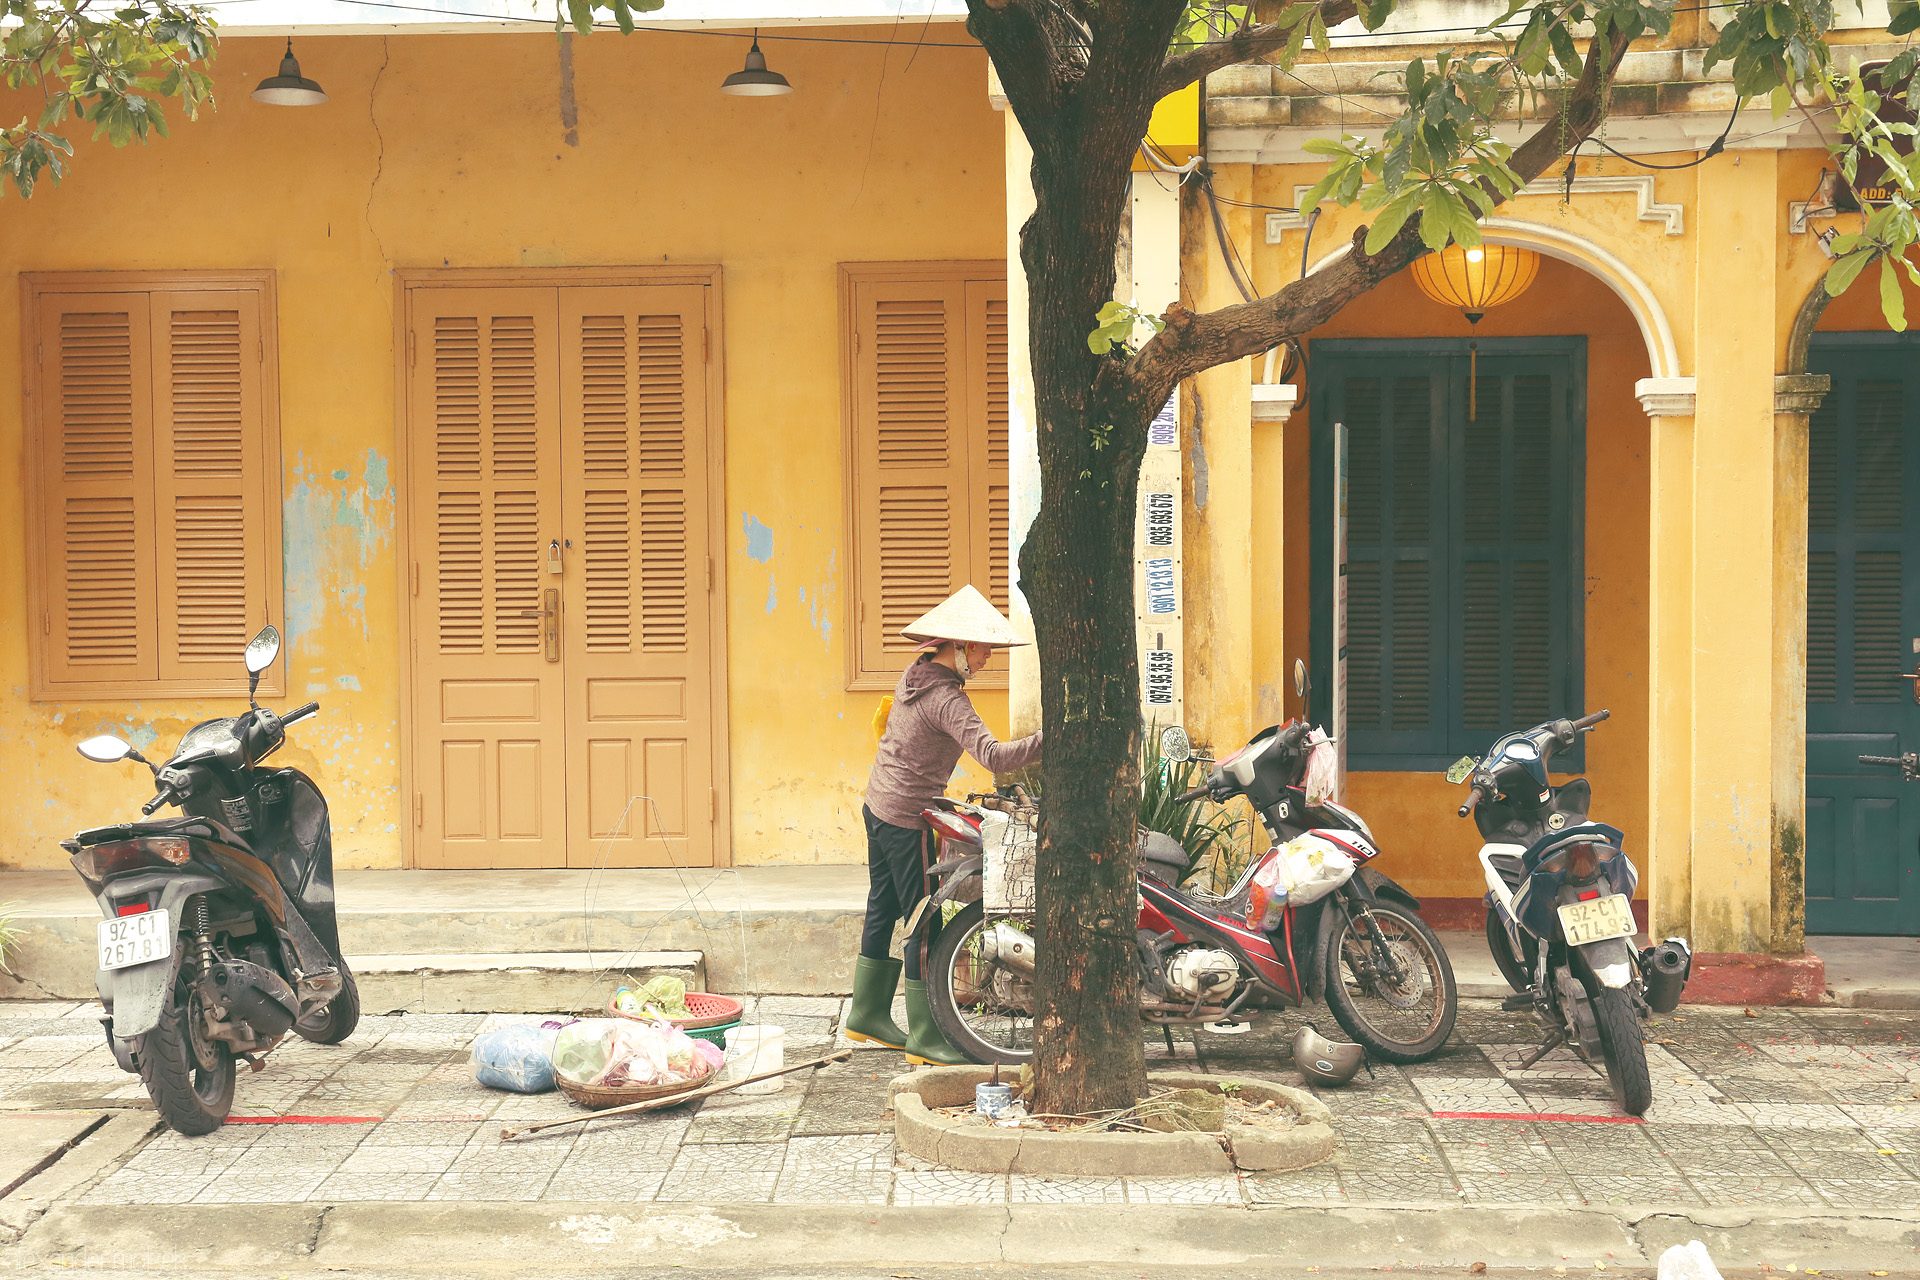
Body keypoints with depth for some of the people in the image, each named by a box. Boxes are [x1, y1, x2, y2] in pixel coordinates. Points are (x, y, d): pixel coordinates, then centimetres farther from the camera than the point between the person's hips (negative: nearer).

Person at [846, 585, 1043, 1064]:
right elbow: (993, 755, -36)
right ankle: (925, 1037, 3)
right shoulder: (946, 699, -24)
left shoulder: (915, 674, 5)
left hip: (878, 806, 10)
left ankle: (868, 1013, 30)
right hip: (907, 820, -10)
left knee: (883, 909, 19)